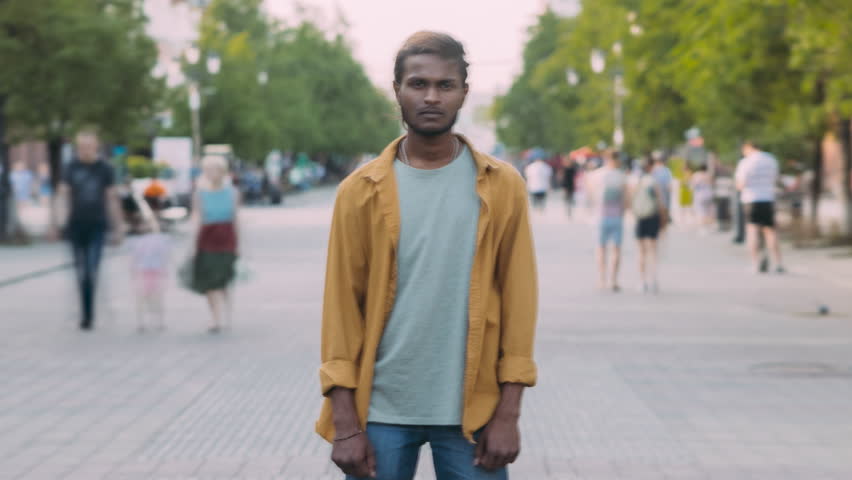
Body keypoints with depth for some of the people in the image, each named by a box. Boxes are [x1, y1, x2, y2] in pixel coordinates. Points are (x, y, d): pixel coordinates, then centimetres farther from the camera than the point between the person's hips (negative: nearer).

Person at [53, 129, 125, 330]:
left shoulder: (104, 169, 3)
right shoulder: (71, 168, 4)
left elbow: (112, 199, 7)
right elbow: (63, 195, 5)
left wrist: (118, 227, 8)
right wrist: (60, 216, -11)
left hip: (97, 225, -2)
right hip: (76, 225, 2)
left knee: (92, 270, -10)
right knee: (81, 270, 6)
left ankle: (88, 314, -8)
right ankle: (86, 312, 16)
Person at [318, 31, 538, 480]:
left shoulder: (501, 186, 2)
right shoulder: (360, 191, 1)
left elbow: (517, 298, 1)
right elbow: (342, 305, 0)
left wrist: (508, 414, -5)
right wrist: (345, 423, -5)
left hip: (472, 413, 0)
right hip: (380, 411, 0)